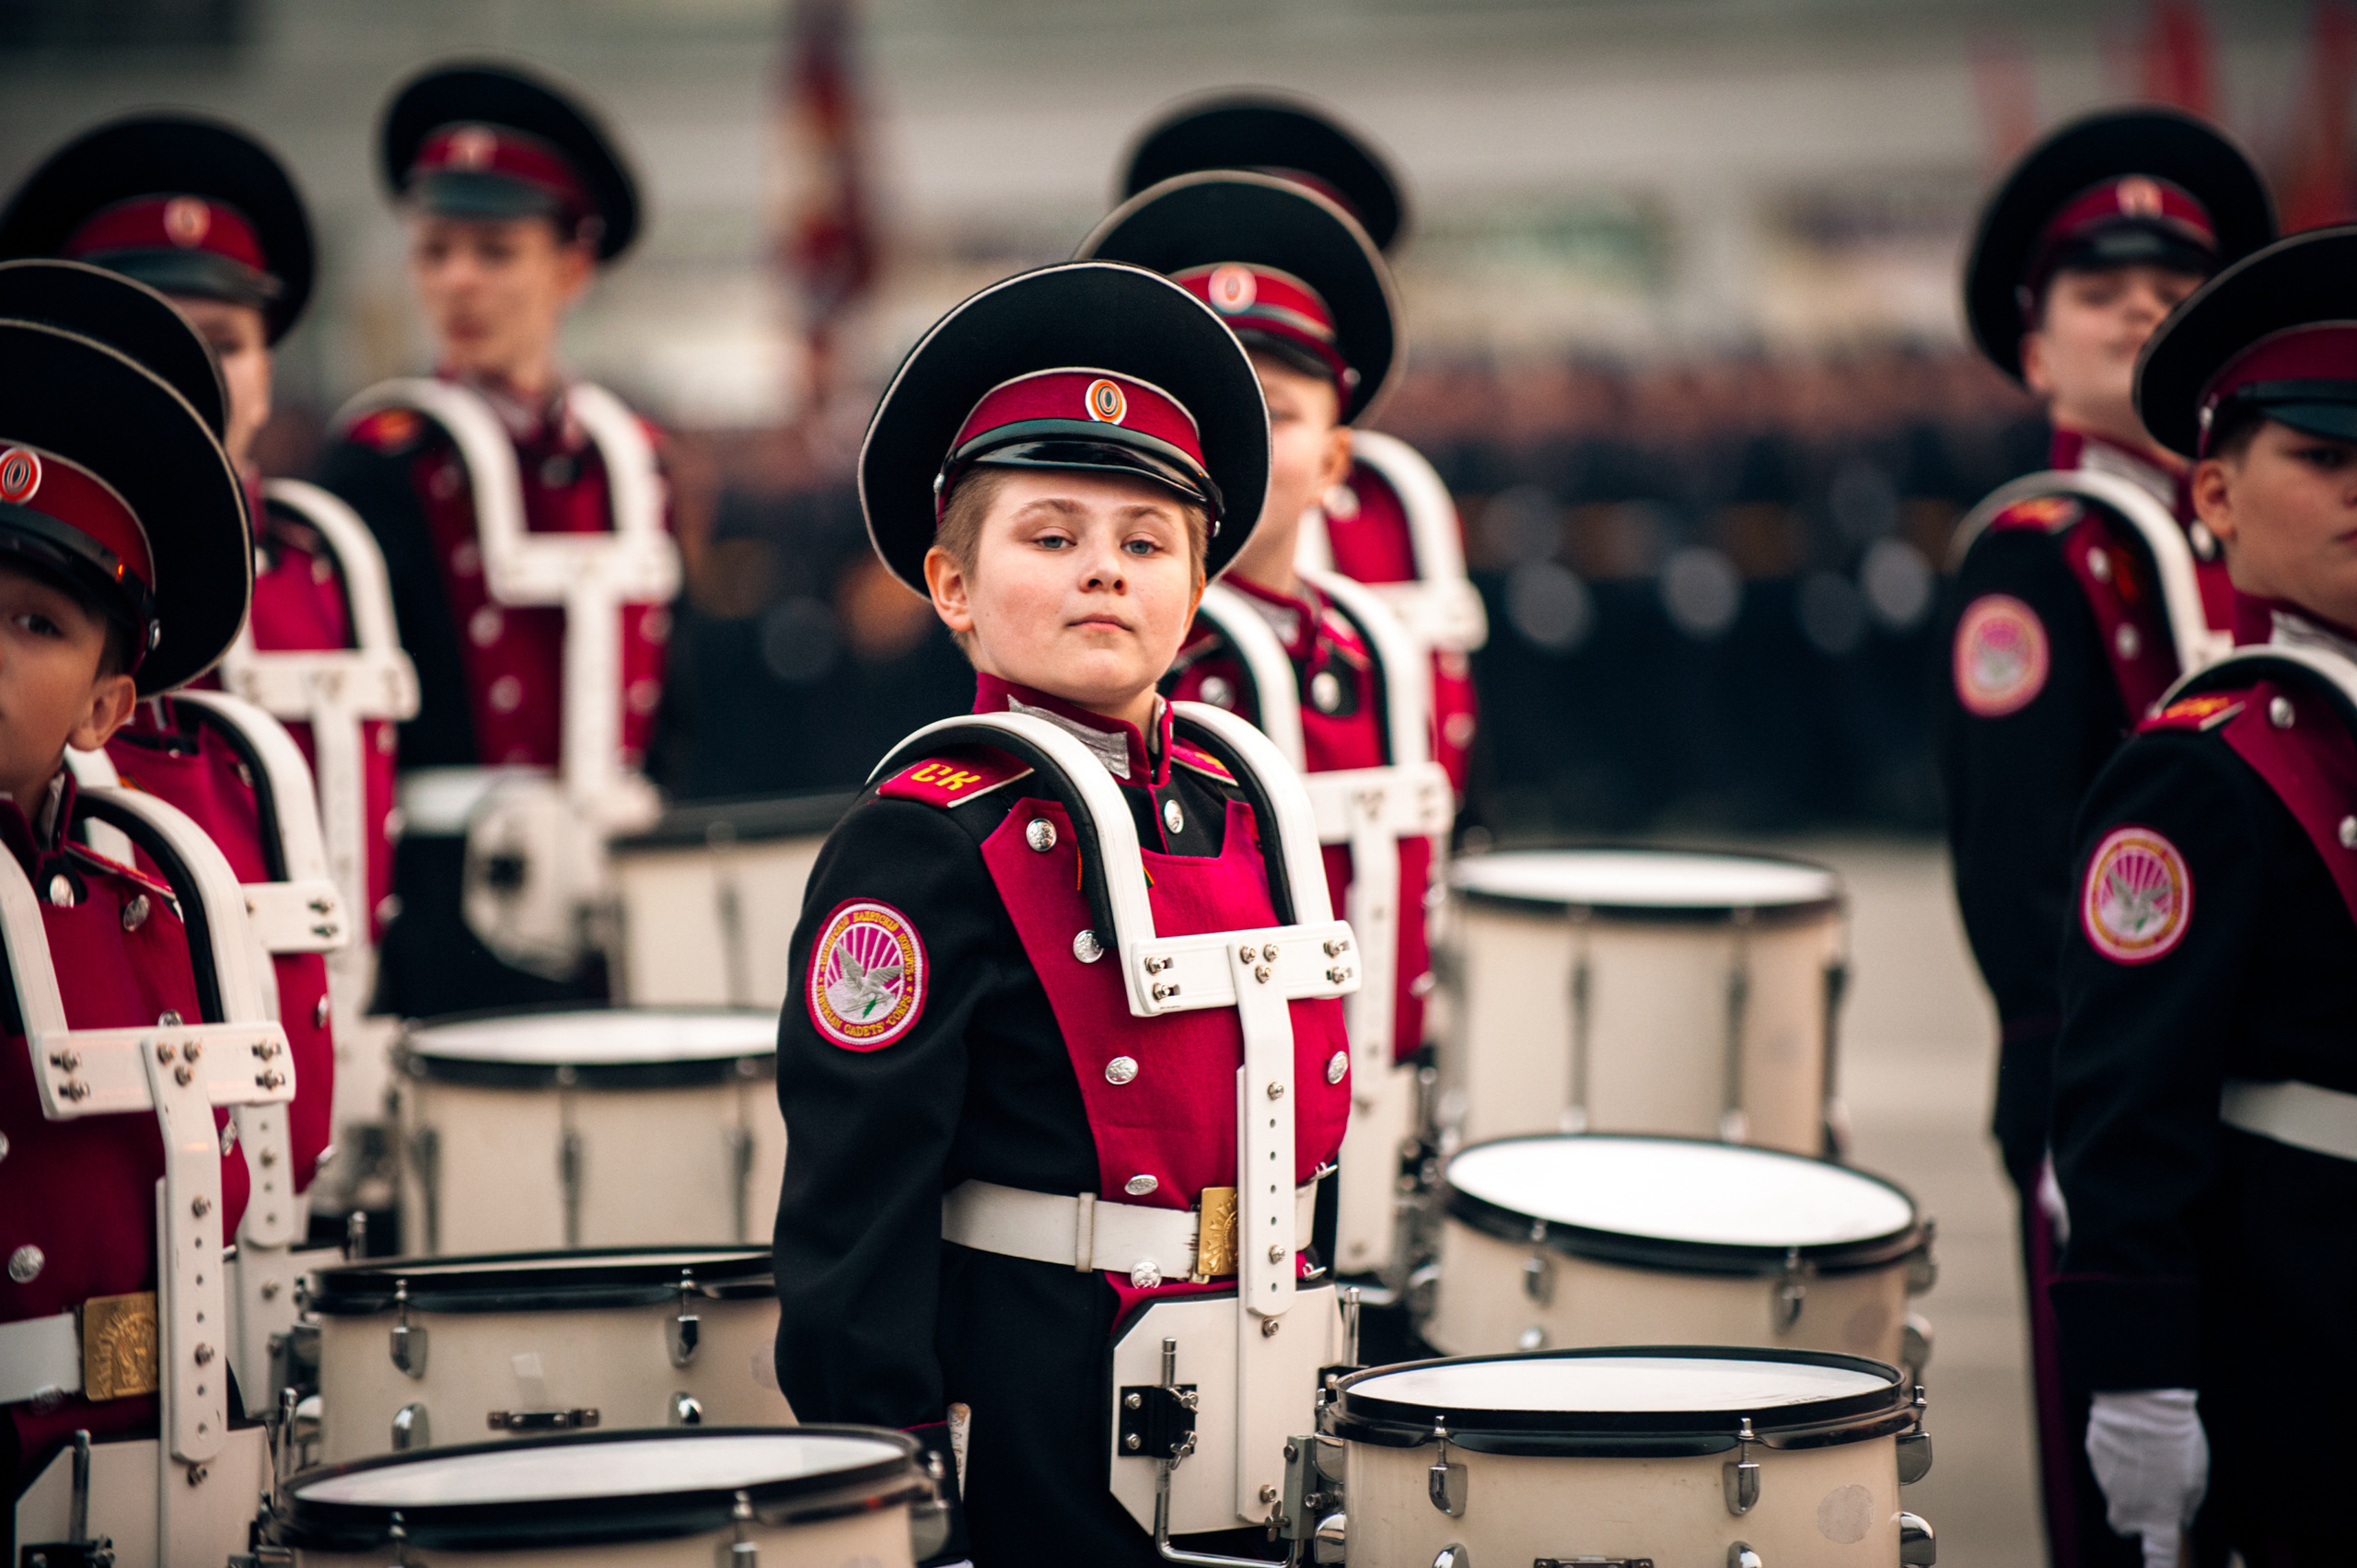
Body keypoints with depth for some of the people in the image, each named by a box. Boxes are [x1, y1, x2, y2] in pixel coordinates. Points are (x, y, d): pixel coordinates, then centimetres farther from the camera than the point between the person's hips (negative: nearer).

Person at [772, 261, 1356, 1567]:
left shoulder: (1243, 809, 11)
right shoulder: (927, 839, -10)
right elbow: (855, 1192, -13)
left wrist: (1339, 1404, 19)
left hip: (1249, 1446, 7)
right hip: (1031, 1445, -6)